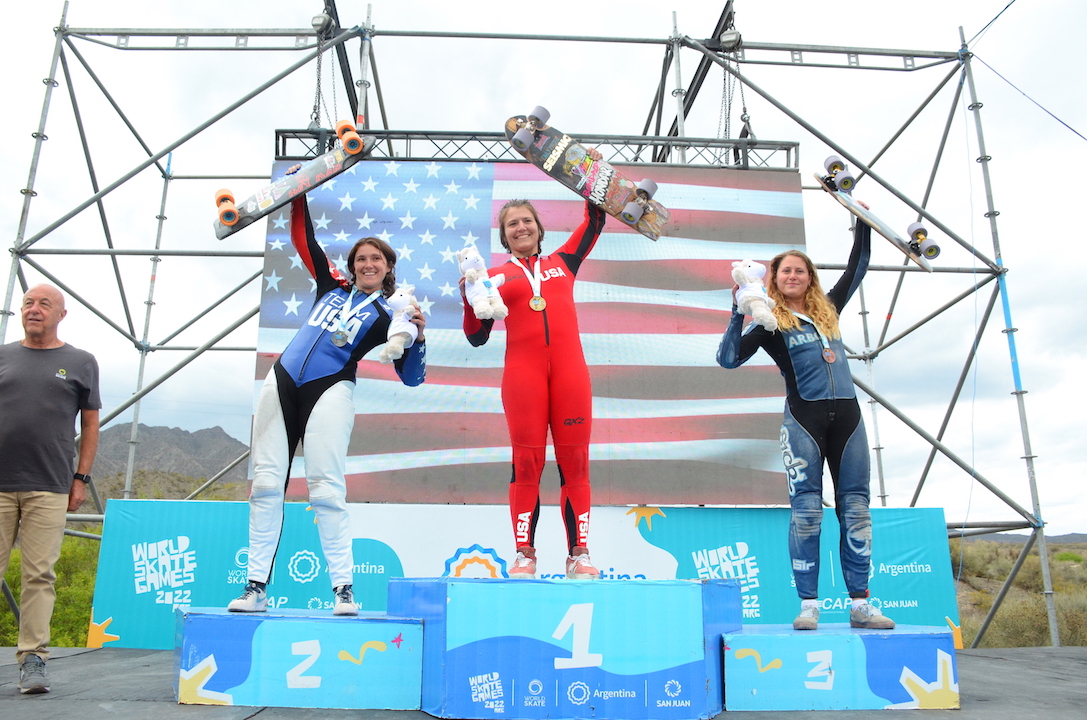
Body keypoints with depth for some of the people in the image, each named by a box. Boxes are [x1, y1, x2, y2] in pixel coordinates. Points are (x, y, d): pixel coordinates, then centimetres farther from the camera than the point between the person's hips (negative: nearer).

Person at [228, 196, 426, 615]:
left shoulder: (388, 315, 5)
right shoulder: (333, 286, 18)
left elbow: (411, 378, -1)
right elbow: (304, 239, 26)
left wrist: (418, 338, -16)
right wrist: (299, 195, 23)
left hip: (329, 391, -4)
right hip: (281, 383, 5)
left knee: (325, 488, -13)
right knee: (266, 483, 0)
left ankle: (343, 588, -6)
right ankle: (256, 587, 6)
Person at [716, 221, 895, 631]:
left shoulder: (828, 309, 17)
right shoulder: (770, 324, 4)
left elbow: (857, 268, 31)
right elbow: (728, 359, -7)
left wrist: (864, 224, 30)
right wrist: (739, 313, -14)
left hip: (846, 415, 5)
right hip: (804, 418, -4)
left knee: (856, 510, 3)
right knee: (807, 511, -6)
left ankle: (860, 605, 8)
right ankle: (808, 605, 1)